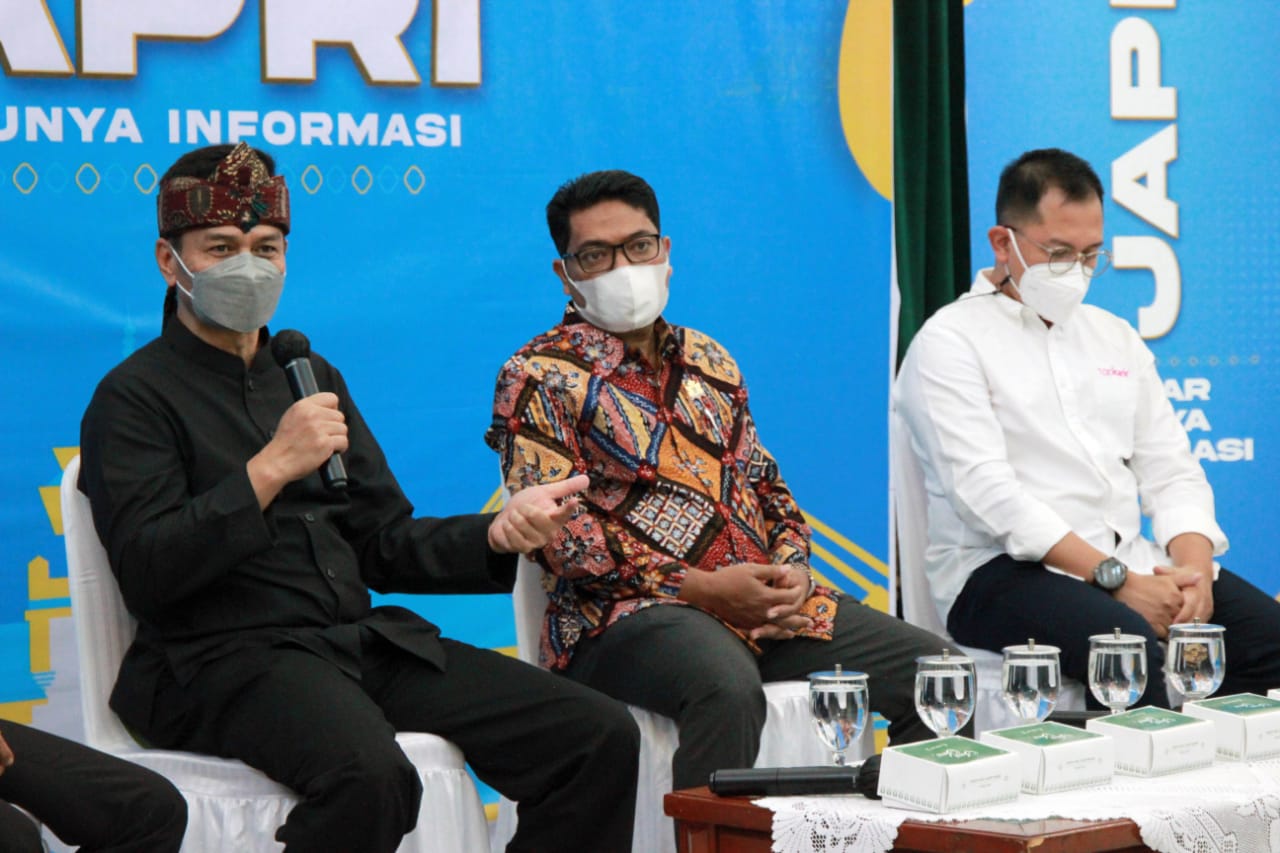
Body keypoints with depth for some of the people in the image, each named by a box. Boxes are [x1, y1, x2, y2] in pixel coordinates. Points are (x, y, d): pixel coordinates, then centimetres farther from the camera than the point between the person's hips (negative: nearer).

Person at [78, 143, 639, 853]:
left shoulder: (311, 376, 24)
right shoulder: (135, 396, 3)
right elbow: (147, 574, -11)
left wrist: (498, 534, 3)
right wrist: (271, 468, -16)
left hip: (365, 638, 7)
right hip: (227, 656, -7)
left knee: (602, 737, -11)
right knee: (368, 773, -40)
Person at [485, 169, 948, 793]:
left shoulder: (708, 362, 22)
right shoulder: (539, 378, 1)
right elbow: (561, 531, -9)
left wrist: (792, 570, 1)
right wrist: (697, 588, -15)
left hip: (770, 599, 7)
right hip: (627, 613, -7)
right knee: (727, 687, -40)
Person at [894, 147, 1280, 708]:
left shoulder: (1115, 337, 22)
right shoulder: (949, 342, 0)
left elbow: (1170, 471, 17)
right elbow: (985, 493, -12)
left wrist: (1193, 566, -6)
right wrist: (1114, 578, -19)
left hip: (1130, 565, 6)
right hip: (1003, 573, -6)